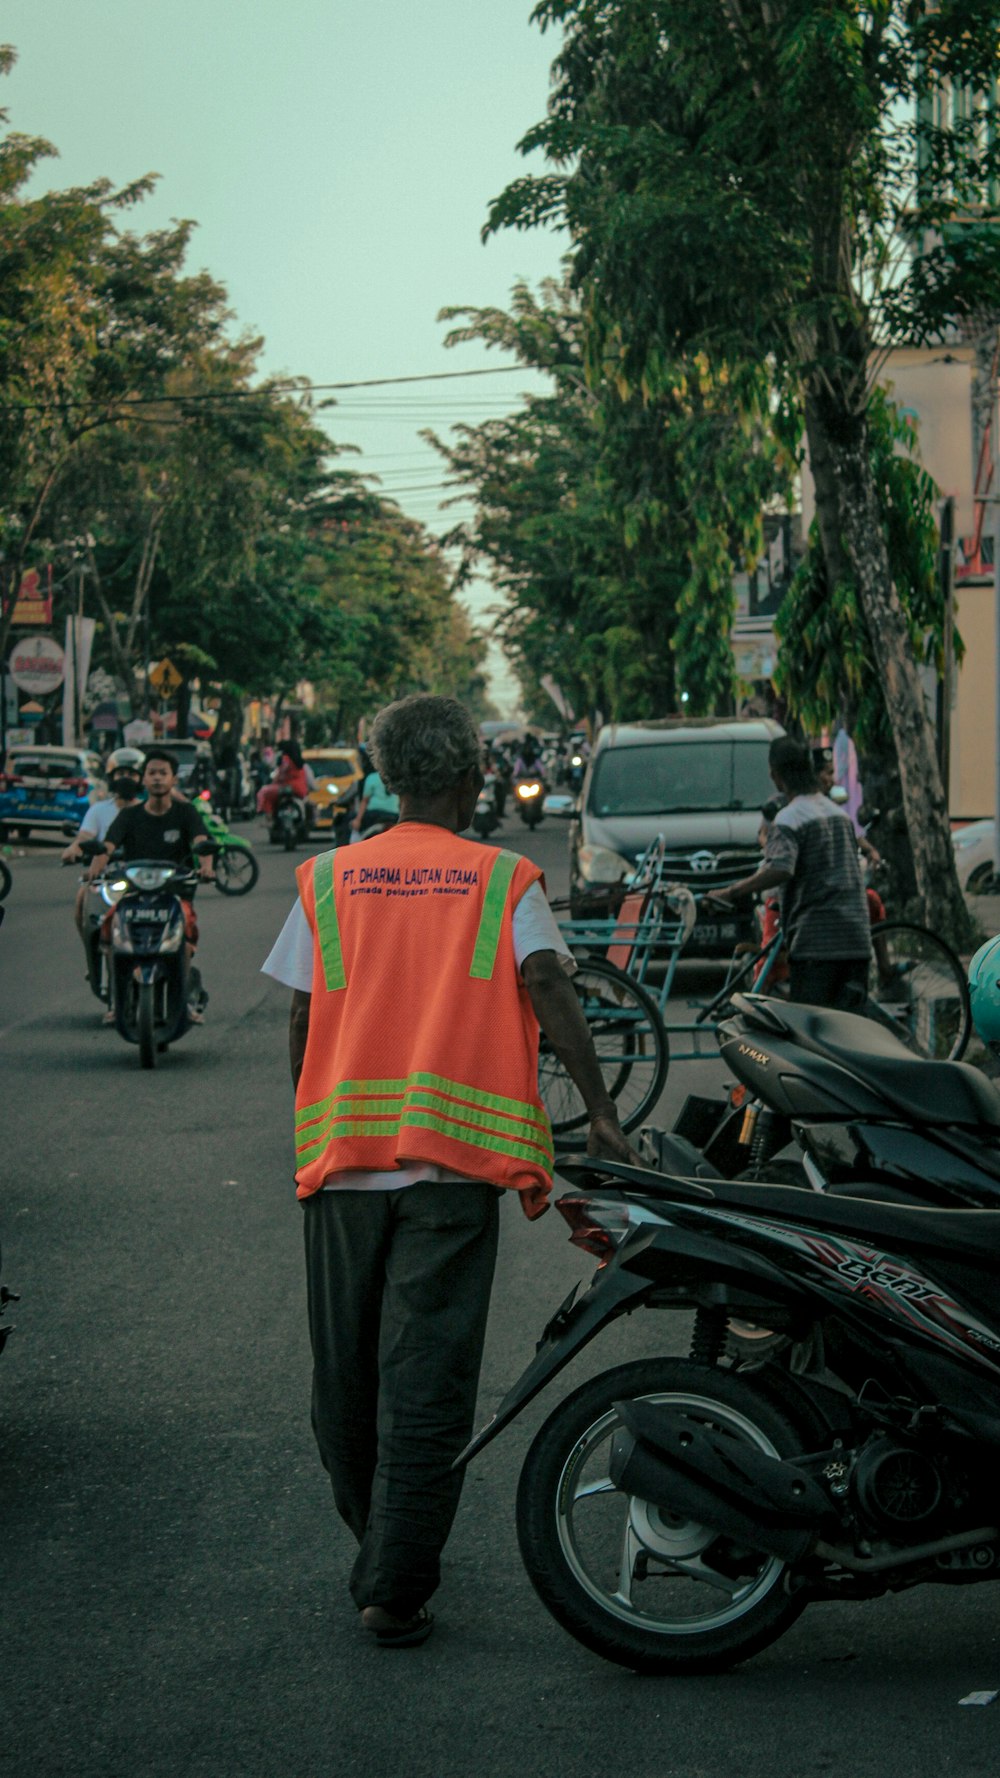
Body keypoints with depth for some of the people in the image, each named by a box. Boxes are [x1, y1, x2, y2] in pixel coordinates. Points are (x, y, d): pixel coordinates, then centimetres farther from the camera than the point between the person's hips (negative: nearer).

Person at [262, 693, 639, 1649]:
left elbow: (302, 1020, 8)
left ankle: (376, 1551, 30)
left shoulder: (328, 878, 9)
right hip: (454, 1158, -2)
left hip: (341, 1157, 3)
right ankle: (396, 1590, -5)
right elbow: (545, 985, -10)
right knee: (426, 1381, -2)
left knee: (348, 1378, 15)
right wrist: (600, 1114, -11)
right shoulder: (505, 879, 4)